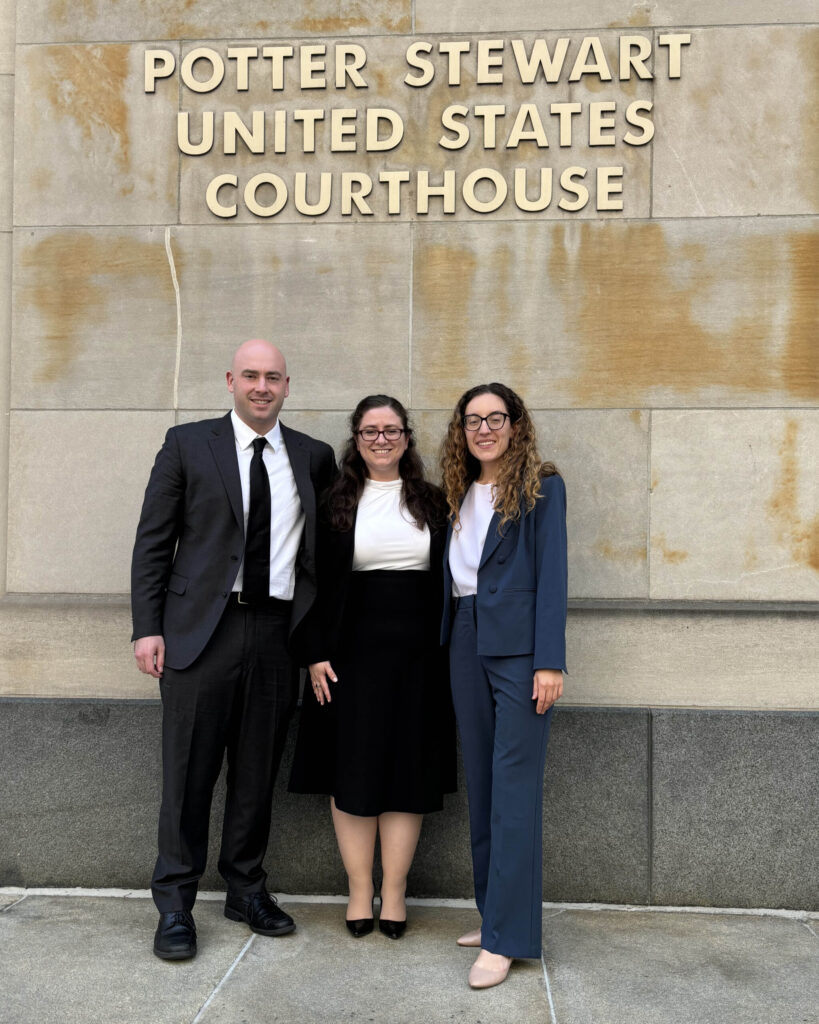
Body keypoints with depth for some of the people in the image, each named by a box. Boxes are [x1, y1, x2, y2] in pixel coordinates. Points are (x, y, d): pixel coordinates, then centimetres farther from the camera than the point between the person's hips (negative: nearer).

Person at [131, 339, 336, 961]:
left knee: (259, 771, 11)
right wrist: (147, 627, -5)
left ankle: (246, 888, 28)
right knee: (189, 772, 3)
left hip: (279, 632, 3)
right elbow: (153, 542, 2)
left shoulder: (314, 458, 11)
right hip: (202, 629, -2)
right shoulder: (188, 444, 4)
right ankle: (176, 902, 18)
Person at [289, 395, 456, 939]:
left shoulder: (433, 503, 8)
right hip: (353, 653, -1)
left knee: (409, 771, 4)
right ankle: (360, 892, 16)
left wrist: (448, 657, 3)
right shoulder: (335, 504, 5)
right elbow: (319, 585, 3)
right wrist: (318, 654, -5)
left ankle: (394, 893, 16)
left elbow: (447, 582, 9)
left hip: (417, 654, 1)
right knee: (353, 771, 3)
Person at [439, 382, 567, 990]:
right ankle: (494, 914, 22)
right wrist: (450, 643, 6)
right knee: (481, 783, 11)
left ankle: (507, 938, 0)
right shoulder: (460, 494, 15)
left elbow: (552, 574, -8)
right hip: (466, 643, 7)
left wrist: (550, 662, -15)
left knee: (513, 786, -6)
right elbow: (454, 572, 15)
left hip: (518, 646, -6)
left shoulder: (542, 487, -2)